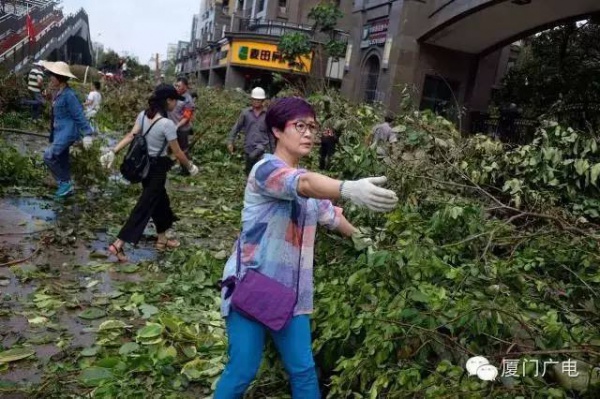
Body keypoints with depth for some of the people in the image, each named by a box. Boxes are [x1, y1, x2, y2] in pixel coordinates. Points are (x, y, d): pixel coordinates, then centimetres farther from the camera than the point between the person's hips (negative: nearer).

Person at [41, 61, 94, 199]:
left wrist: (87, 134, -24)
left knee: (49, 156, -14)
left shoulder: (68, 95, -20)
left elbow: (79, 115, -21)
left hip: (68, 132, -10)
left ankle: (65, 182, -1)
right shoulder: (58, 93, 8)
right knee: (61, 160, 14)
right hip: (60, 131, 10)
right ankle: (66, 186, 26)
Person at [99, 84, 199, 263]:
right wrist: (190, 167, 0)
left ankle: (162, 240, 34)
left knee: (161, 201, 21)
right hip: (157, 168, -8)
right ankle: (118, 244, 1)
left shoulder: (143, 115, 0)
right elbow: (178, 153, -14)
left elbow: (130, 137, -6)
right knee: (144, 207, 0)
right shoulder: (167, 124, -22)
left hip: (144, 165, 8)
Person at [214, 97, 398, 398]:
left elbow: (329, 214, 28)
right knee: (243, 371, -1)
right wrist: (350, 189, -55)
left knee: (304, 371, 9)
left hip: (291, 293, 7)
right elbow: (304, 185, -37)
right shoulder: (266, 169, -15)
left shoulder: (308, 179, 11)